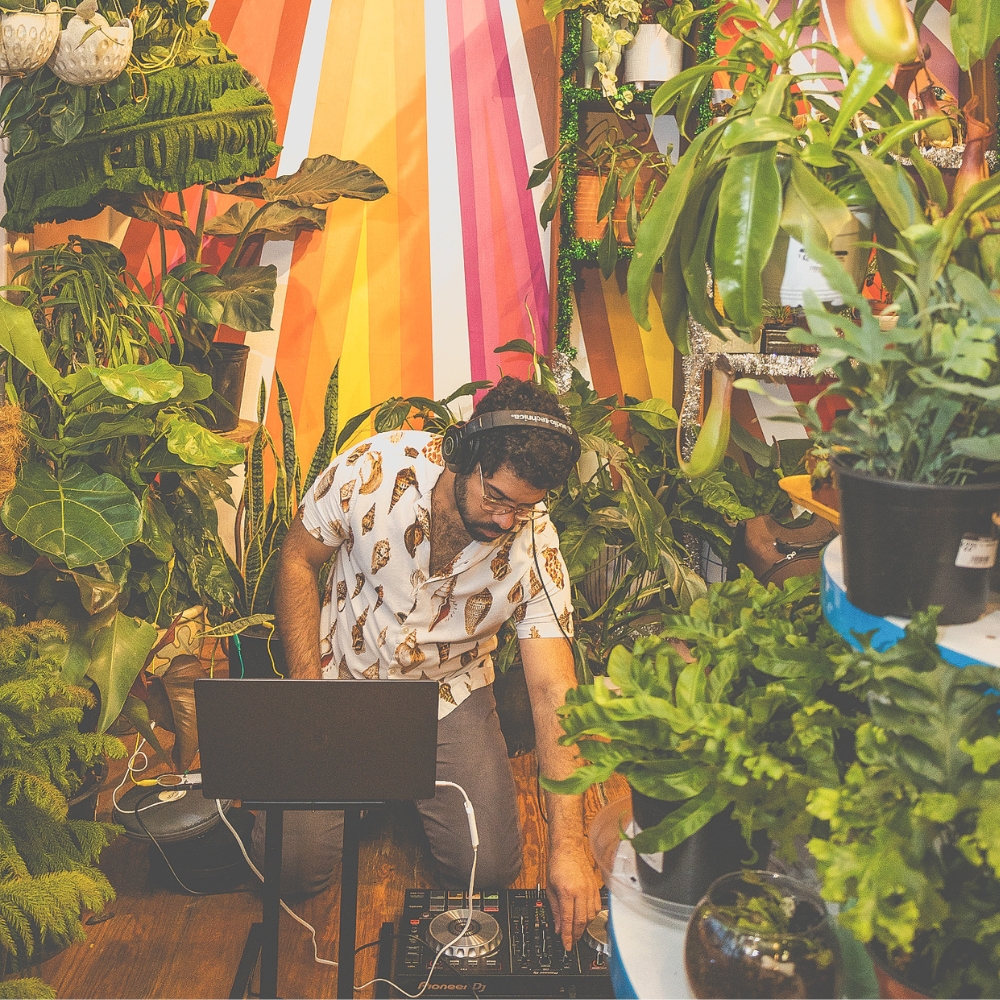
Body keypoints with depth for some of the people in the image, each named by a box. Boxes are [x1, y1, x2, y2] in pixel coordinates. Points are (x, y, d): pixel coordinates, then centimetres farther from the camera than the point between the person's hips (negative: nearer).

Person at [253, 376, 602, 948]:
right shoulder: (375, 469, -25)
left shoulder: (535, 547, -22)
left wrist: (569, 846, -30)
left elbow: (553, 691, -24)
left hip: (450, 692, 1)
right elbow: (299, 559, -8)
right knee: (294, 865, -11)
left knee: (490, 867, -10)